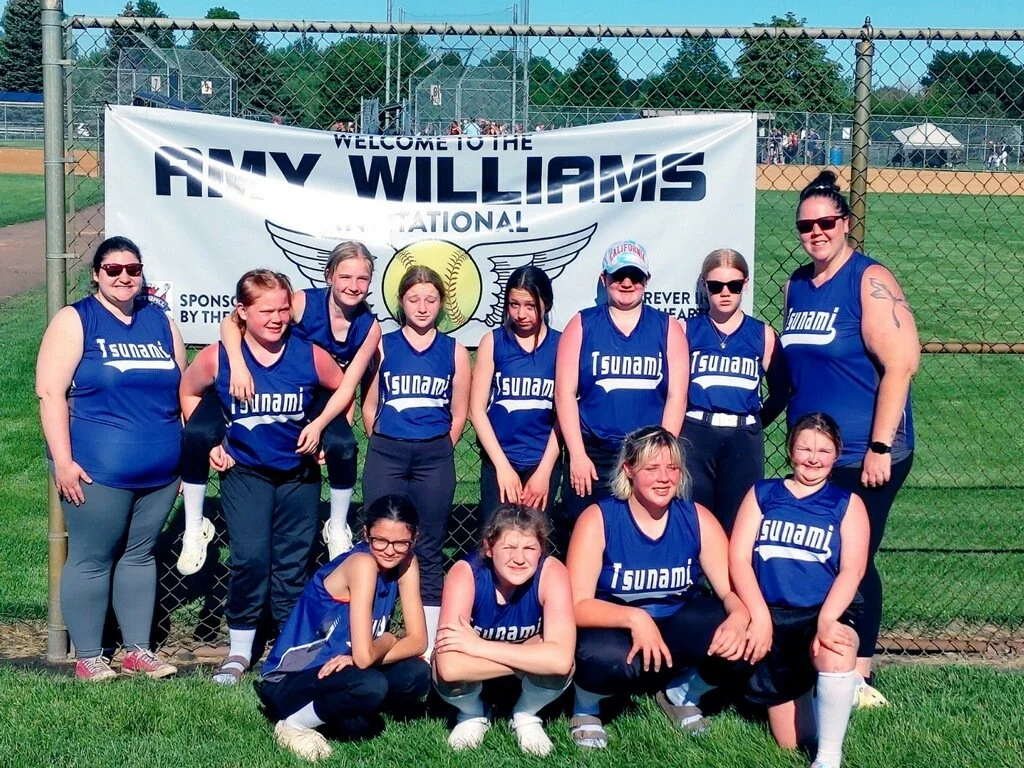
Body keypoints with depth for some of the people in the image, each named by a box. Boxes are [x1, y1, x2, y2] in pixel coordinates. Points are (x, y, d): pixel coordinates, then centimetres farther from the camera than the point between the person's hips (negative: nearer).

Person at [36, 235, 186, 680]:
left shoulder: (160, 322, 11)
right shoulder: (75, 321, -3)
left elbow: (183, 391, 16)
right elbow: (50, 392, -10)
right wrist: (62, 460, -17)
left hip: (160, 472, 5)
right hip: (98, 471, -5)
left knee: (139, 554, 12)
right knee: (91, 559, 2)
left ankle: (138, 651, 22)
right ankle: (88, 658, 13)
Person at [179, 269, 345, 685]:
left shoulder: (310, 356, -12)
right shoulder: (217, 357, -12)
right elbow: (188, 392, 7)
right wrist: (209, 443, 3)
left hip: (298, 473, 1)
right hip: (244, 471, -1)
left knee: (292, 563, 6)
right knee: (250, 558, -12)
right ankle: (240, 649, 4)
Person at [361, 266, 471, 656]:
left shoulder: (455, 352, 5)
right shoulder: (382, 346, 4)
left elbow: (459, 413, 8)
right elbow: (369, 406, 7)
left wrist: (438, 450, 5)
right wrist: (386, 447, 6)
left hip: (435, 458, 0)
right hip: (386, 455, 0)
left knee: (429, 550, 4)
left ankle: (430, 645, 7)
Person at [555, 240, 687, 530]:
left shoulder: (667, 328, 8)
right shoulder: (582, 325, 7)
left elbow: (676, 396, 3)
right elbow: (565, 393, 1)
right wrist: (577, 454, -6)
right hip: (593, 456, 0)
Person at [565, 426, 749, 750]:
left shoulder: (698, 519, -7)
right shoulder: (598, 520, -17)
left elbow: (732, 590, -10)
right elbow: (578, 605, -21)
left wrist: (738, 620, -35)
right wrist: (634, 618, -39)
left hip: (676, 629, 4)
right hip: (612, 629, -3)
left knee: (735, 641, -25)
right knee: (606, 657, -38)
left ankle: (680, 694, 9)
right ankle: (586, 707, 1)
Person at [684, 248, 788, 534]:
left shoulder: (763, 334, 8)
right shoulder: (687, 330, 5)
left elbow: (780, 392, 13)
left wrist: (756, 421, 8)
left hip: (743, 441, 1)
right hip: (695, 436, -1)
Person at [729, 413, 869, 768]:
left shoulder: (847, 503, 10)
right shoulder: (762, 493, 12)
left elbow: (852, 570, -3)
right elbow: (738, 558, 2)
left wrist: (826, 619, -20)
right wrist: (760, 616, -12)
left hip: (824, 614, -1)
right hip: (771, 615, 1)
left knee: (836, 653, -39)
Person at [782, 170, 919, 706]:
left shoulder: (870, 281, -11)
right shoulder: (797, 286, 11)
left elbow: (901, 363, -17)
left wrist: (880, 447, -19)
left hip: (865, 456, -6)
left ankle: (859, 677, 12)